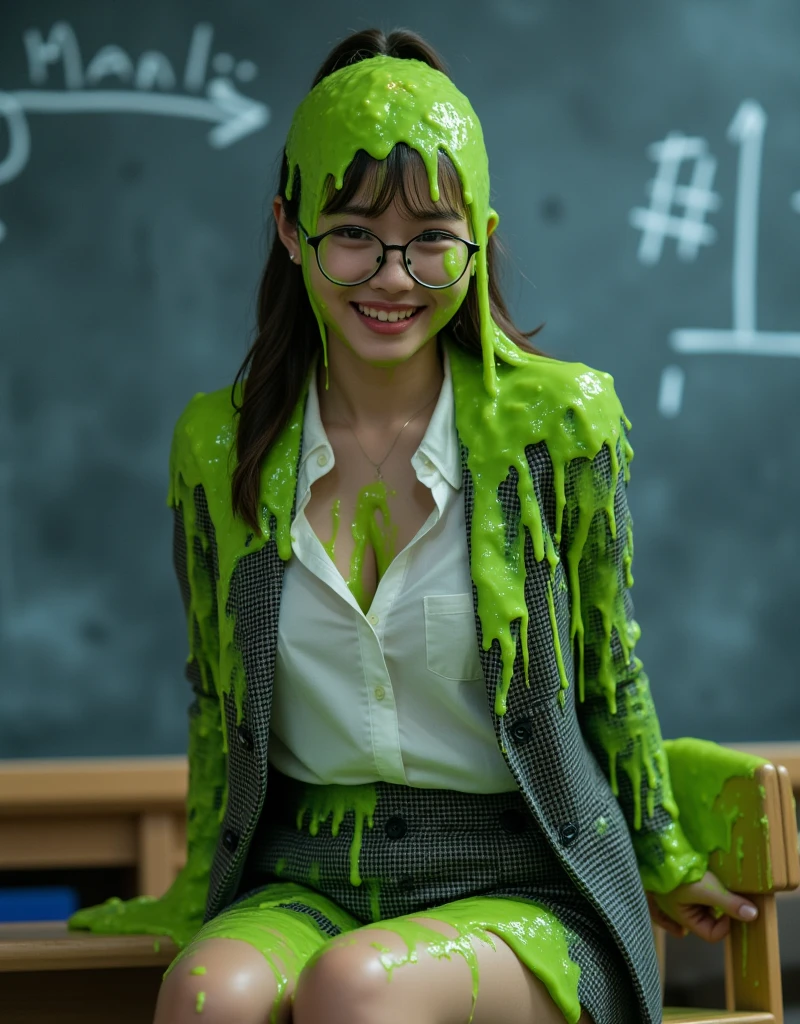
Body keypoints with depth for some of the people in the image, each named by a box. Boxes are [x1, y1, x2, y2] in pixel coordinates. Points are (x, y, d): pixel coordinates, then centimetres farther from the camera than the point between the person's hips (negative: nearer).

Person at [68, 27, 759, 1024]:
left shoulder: (560, 422, -3)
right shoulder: (217, 445, 3)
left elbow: (610, 677, 9)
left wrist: (663, 863, 19)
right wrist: (199, 895, 23)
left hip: (523, 893, -2)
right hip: (301, 880, 2)